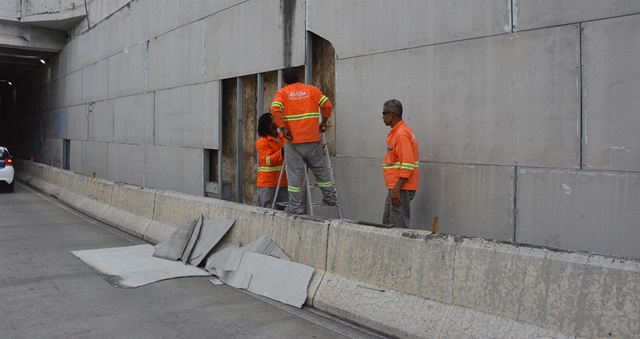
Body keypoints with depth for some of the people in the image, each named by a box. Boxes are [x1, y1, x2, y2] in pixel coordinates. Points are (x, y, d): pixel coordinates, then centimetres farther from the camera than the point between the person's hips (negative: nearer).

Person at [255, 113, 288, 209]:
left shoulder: (283, 137, 9)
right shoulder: (261, 142, -8)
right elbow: (269, 160, -20)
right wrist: (282, 151, -31)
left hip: (283, 183, 5)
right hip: (267, 185, -5)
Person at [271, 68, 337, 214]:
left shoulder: (282, 92, 4)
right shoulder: (311, 89, 7)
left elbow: (275, 109, -13)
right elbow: (327, 104, -1)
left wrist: (282, 128, -10)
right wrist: (324, 122, 11)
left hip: (292, 138, -1)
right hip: (312, 138, 1)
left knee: (294, 172, 3)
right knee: (320, 167, 15)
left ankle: (295, 206, 5)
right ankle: (330, 197, 21)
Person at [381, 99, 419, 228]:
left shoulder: (401, 134, -17)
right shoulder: (395, 132, 15)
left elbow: (407, 165, -24)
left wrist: (396, 189, -25)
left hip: (401, 189, -11)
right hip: (395, 188, 11)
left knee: (399, 226, -6)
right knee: (387, 223, 16)